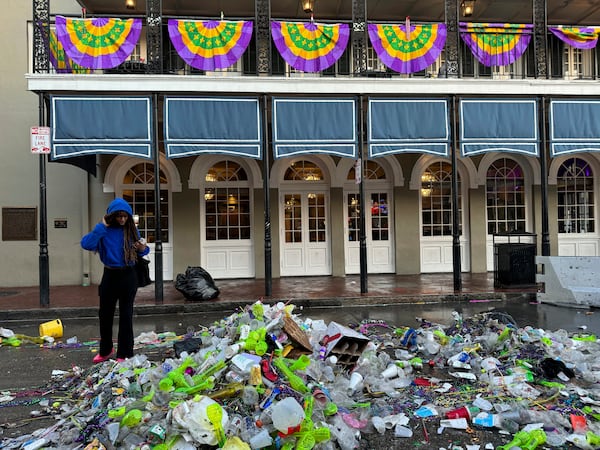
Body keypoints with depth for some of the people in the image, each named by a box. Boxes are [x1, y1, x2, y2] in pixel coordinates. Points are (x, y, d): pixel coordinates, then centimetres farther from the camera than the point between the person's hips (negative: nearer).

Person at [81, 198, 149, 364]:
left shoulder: (132, 230, -1)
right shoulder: (104, 231, -7)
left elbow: (140, 252, 11)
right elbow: (86, 244, -24)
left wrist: (143, 249, -12)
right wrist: (102, 226, -21)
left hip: (128, 276, 0)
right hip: (110, 276, 0)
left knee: (126, 315, 4)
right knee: (105, 314, 13)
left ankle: (124, 354, 14)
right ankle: (105, 350, 34)